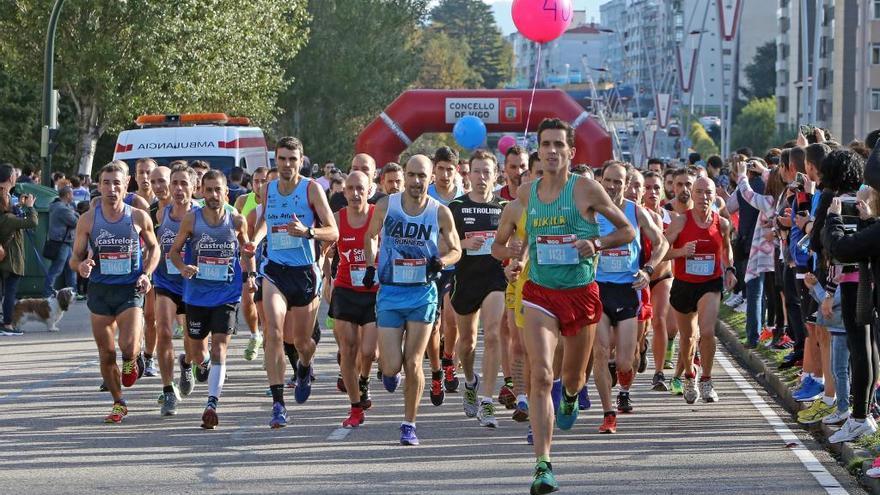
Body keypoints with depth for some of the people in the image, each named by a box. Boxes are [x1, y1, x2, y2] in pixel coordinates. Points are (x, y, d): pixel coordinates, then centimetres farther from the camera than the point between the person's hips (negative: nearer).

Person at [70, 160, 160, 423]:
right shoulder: (87, 220, -2)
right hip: (99, 290, 2)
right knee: (107, 354, 6)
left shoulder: (139, 218, -3)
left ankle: (131, 362, 18)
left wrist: (146, 274, -4)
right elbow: (75, 258, 5)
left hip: (130, 289, -2)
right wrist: (81, 266, -19)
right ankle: (118, 403, 26)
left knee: (129, 348, -19)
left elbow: (153, 247, 13)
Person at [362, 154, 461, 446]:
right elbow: (371, 236, 17)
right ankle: (388, 370, 34)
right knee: (392, 365, -5)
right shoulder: (386, 206, -3)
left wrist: (441, 262, -12)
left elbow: (455, 250, 9)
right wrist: (370, 266, 4)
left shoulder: (440, 213, -4)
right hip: (390, 293, 0)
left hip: (423, 294, 0)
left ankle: (409, 424, 12)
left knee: (413, 363, -3)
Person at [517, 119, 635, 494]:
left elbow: (627, 230, 0)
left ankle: (570, 398, 58)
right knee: (541, 376, -15)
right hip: (540, 293, 1)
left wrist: (595, 243, -15)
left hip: (582, 291, -1)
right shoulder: (526, 194, 4)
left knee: (573, 375, 17)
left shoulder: (586, 190, -6)